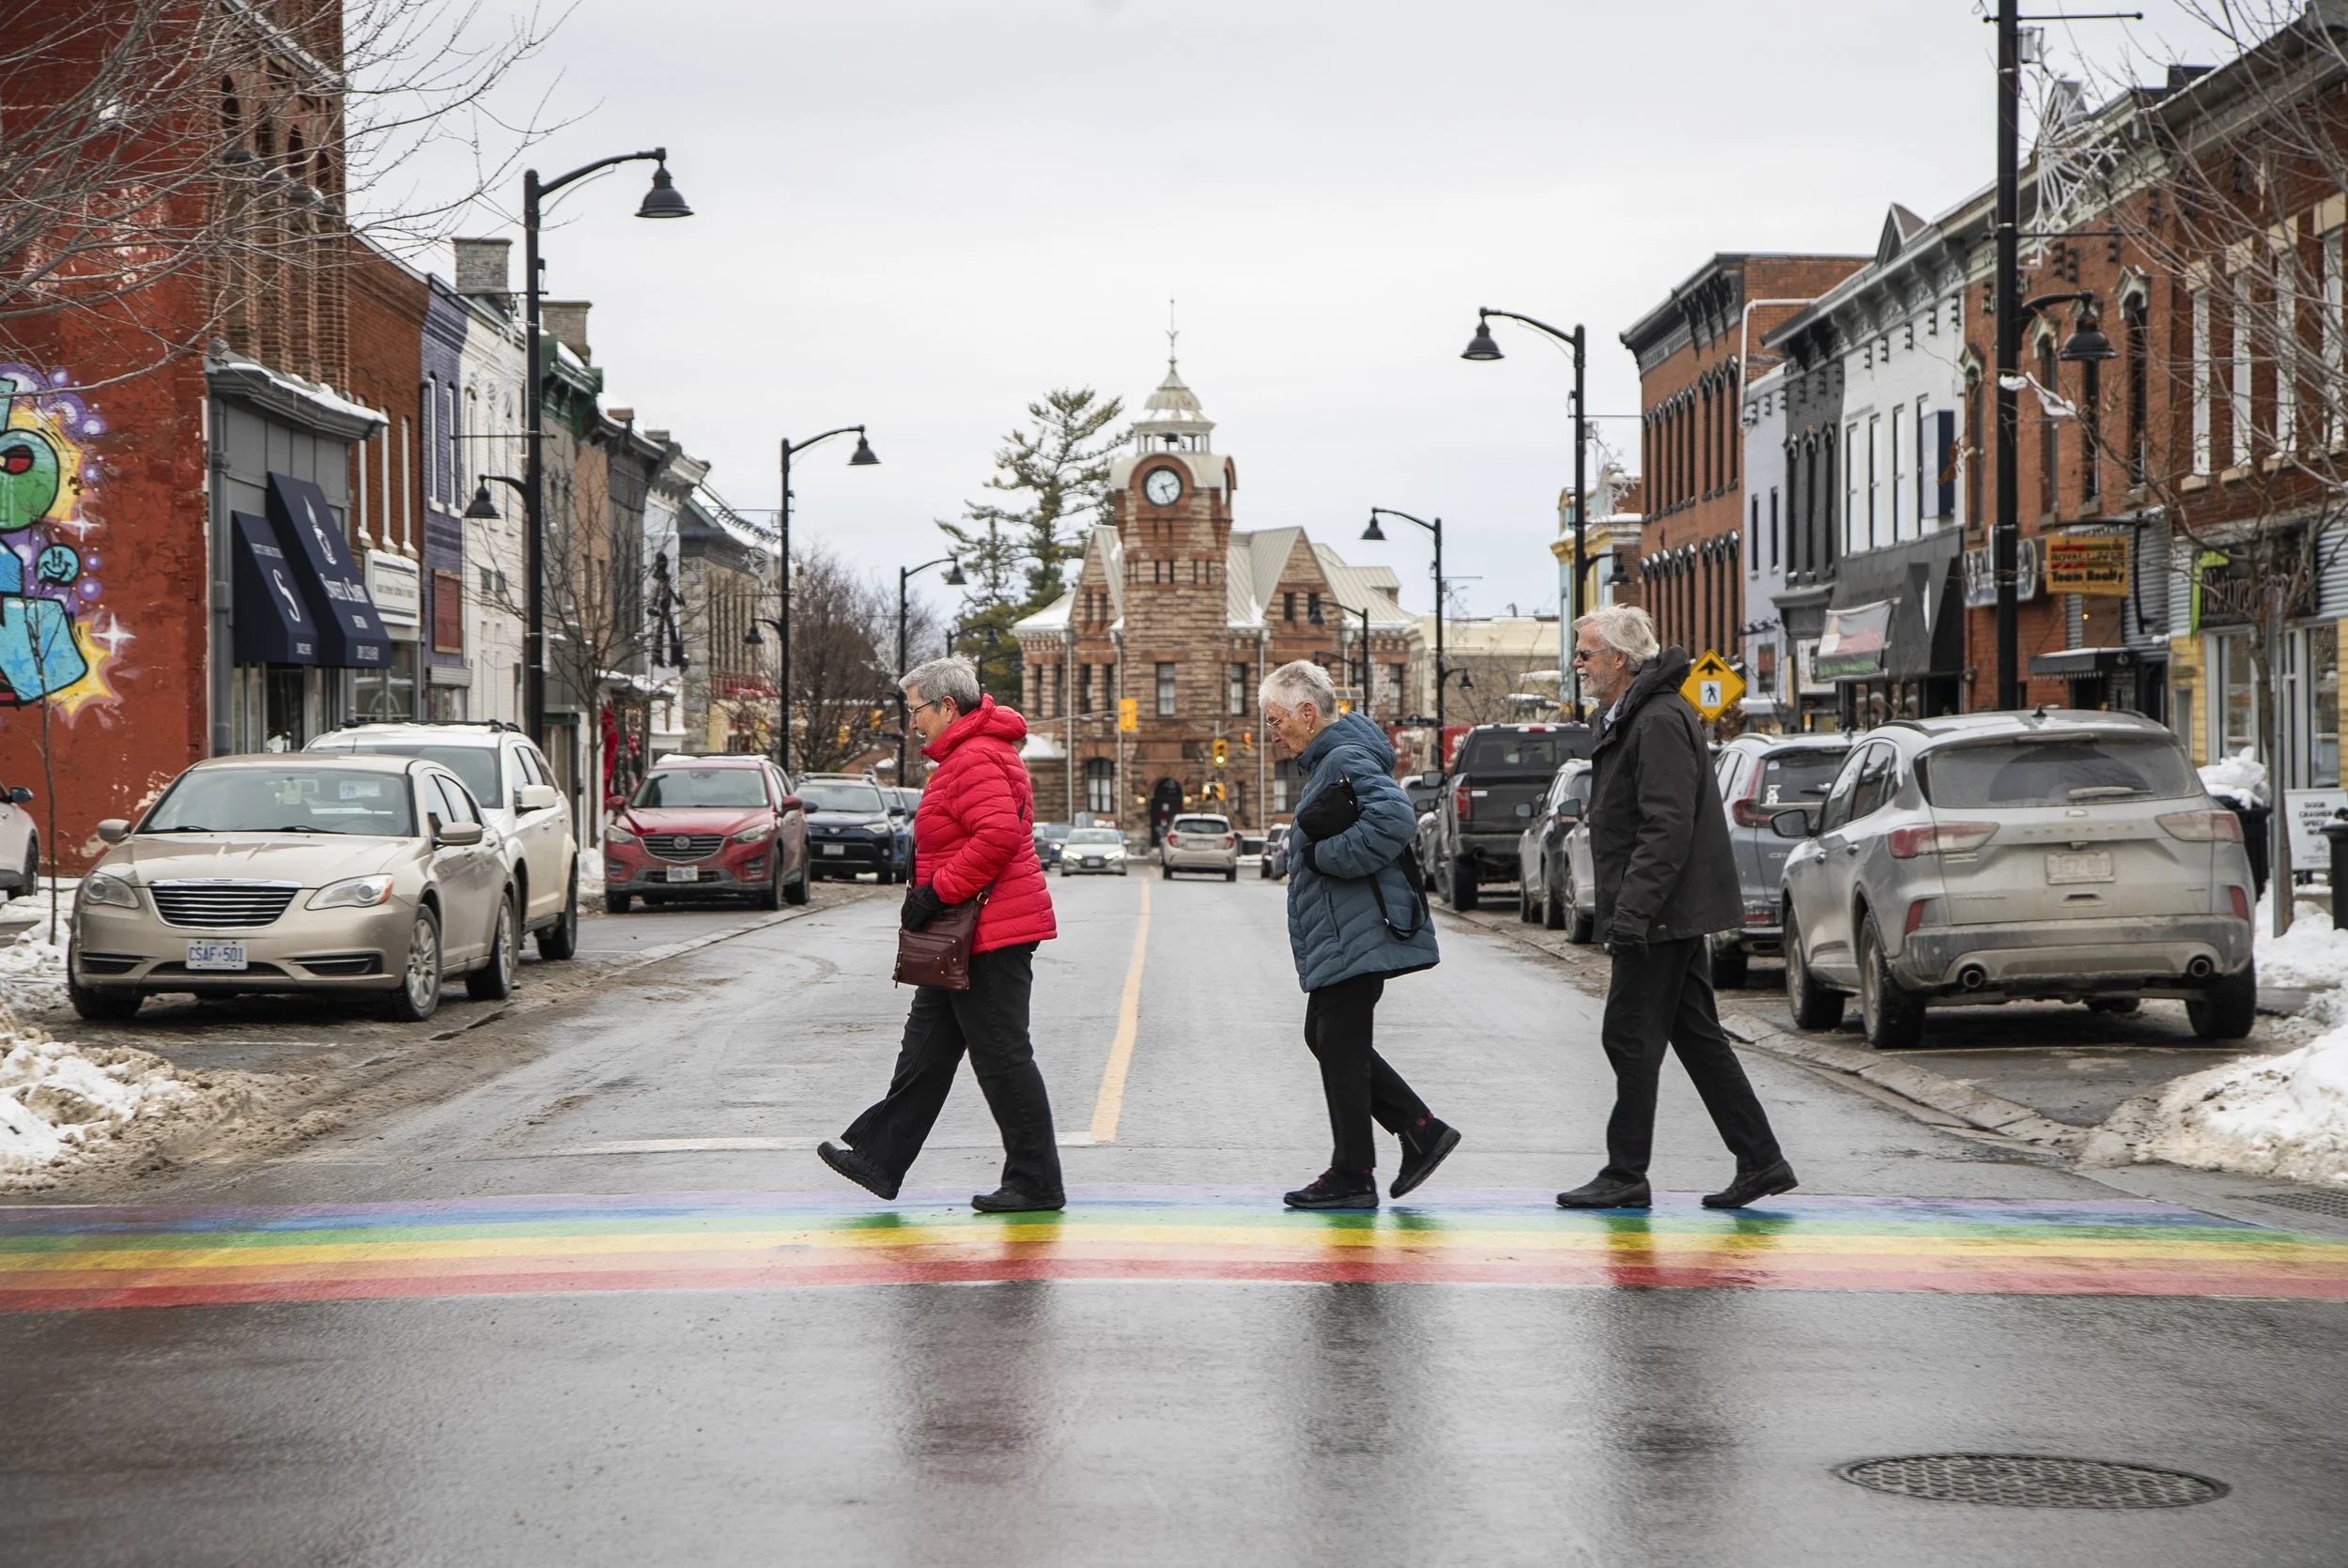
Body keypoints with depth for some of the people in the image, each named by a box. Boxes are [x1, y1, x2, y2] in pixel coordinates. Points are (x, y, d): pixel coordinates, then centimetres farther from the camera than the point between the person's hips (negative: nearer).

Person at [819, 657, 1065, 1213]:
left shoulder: (977, 760, -17)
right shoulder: (964, 756, 18)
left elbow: (999, 835, -29)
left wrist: (937, 892, -23)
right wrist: (929, 894, 17)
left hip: (991, 936, -12)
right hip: (967, 938, 12)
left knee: (1002, 1056, -5)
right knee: (926, 1047, 15)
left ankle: (1036, 1183, 1)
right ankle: (879, 1157, 22)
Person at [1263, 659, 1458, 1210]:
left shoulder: (1348, 760, -17)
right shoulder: (1328, 759, 16)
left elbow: (1393, 819, -31)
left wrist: (1325, 856, -22)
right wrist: (1320, 851, 9)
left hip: (1354, 938, -11)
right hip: (1340, 935, 11)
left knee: (1340, 1048, -4)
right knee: (1325, 1038, 16)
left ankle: (1352, 1177, 4)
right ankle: (1421, 1130, 17)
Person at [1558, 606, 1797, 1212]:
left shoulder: (1659, 721, -16)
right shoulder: (1630, 718, 18)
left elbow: (1668, 826, -23)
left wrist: (1633, 905, -26)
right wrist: (1628, 905, 21)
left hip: (1660, 913, -11)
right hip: (1671, 913, 11)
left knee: (1631, 1038, -5)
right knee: (1697, 1036, 10)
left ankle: (1625, 1176, 1)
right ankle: (1760, 1161, 11)